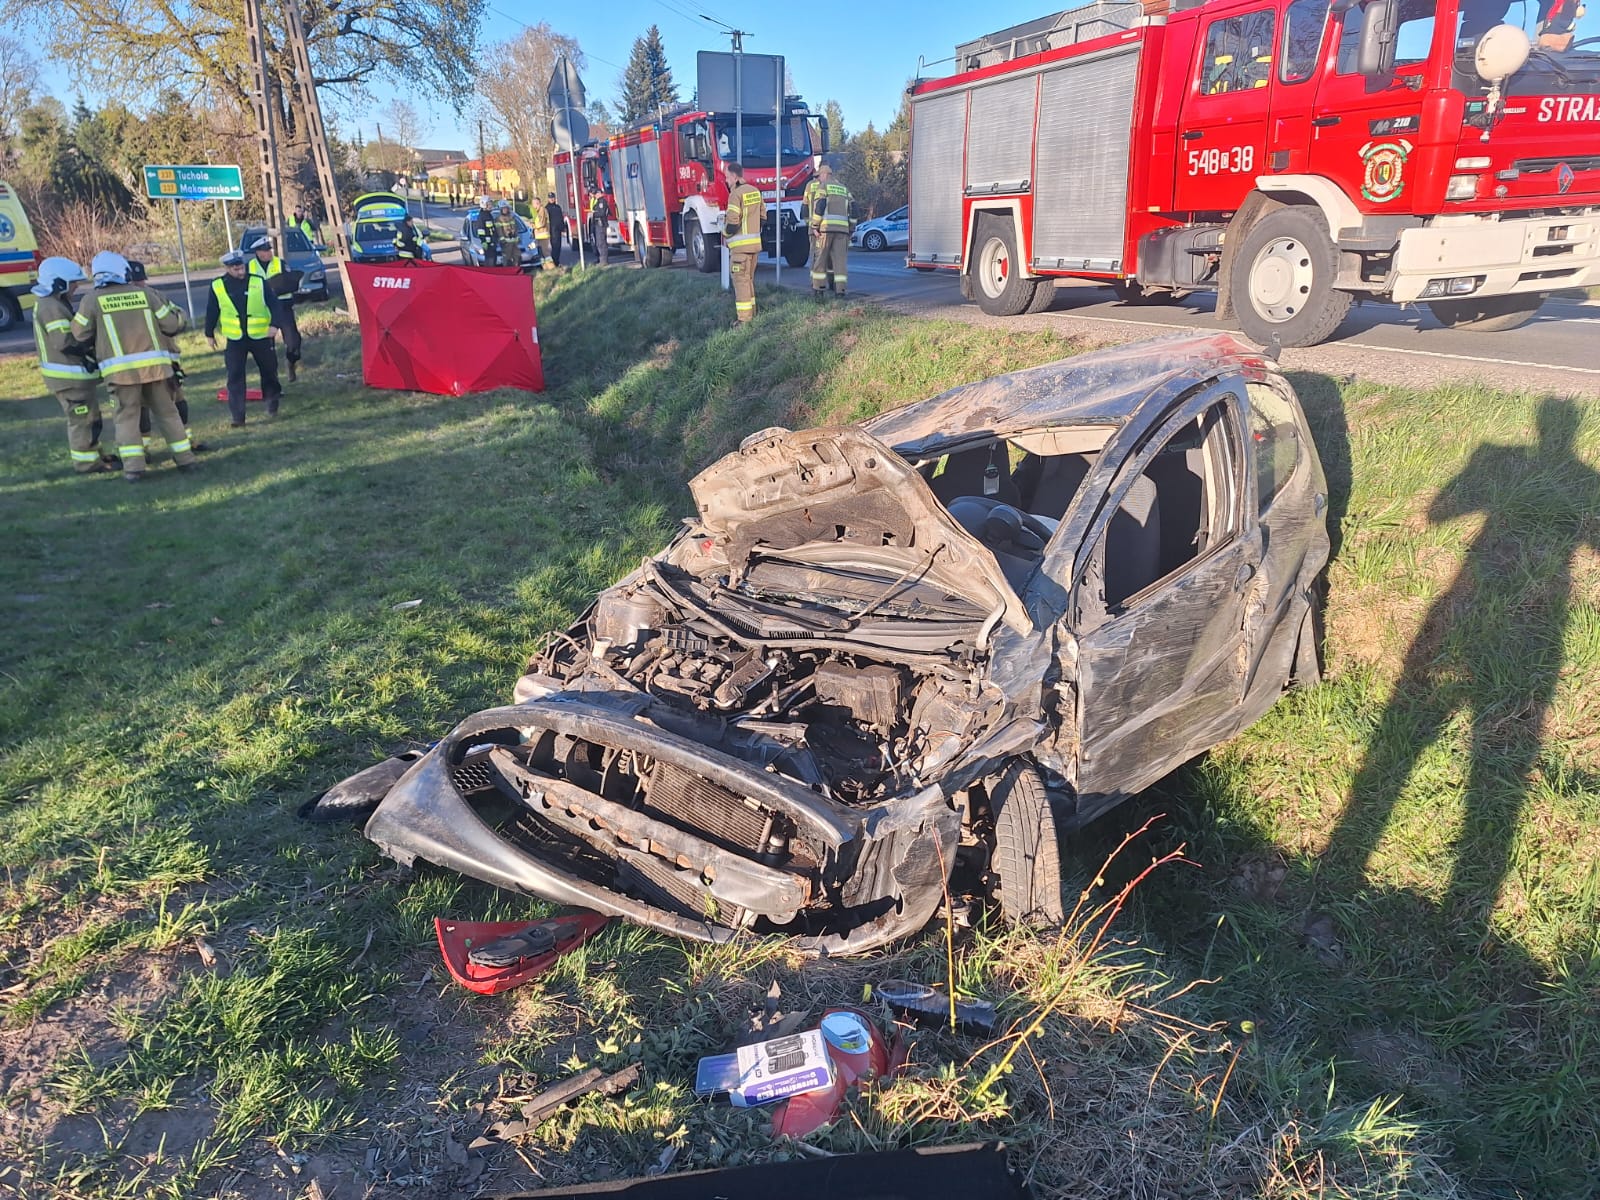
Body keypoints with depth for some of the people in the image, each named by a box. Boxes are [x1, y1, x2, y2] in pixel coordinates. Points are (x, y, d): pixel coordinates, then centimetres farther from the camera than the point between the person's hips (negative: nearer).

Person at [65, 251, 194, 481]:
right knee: (166, 412, 12)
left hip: (121, 369, -1)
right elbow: (172, 325, 7)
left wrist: (92, 348, 27)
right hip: (154, 364, 1)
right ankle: (185, 458, 14)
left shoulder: (92, 300, 2)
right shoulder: (144, 293, 5)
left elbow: (78, 336, 7)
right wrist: (174, 309, 28)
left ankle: (133, 467, -3)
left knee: (127, 416, 5)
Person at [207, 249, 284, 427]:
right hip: (234, 339, 1)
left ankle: (272, 405, 34)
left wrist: (275, 325, -23)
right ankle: (237, 416, -1)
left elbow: (274, 304, -7)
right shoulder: (217, 286, 0)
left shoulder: (258, 282, -5)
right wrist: (209, 334, 17)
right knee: (235, 378, -4)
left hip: (261, 337, 0)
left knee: (269, 371, 12)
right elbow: (211, 312, 11)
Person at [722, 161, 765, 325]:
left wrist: (725, 234, -2)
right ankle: (752, 313, 23)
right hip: (755, 242, 8)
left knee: (740, 279, -6)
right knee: (749, 278, 18)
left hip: (740, 244, -8)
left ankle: (744, 318, -9)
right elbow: (763, 215, 17)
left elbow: (732, 222, -19)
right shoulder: (755, 192, 11)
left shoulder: (736, 194, -14)